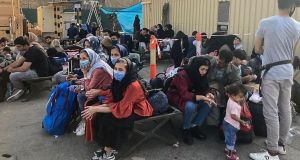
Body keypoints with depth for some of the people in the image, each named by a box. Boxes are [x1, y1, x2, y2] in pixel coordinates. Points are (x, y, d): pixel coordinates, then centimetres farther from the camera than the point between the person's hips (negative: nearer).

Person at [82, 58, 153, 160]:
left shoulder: (133, 86, -28)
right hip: (126, 108, 8)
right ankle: (107, 147, 1)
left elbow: (120, 109, -30)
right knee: (99, 116, -11)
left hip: (138, 113, -7)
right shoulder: (119, 82, -4)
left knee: (109, 118, -24)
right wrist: (96, 108, -18)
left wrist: (96, 109, -27)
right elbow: (111, 101, 0)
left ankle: (109, 152, -6)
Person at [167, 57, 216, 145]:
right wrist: (202, 97, -41)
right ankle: (186, 130, -12)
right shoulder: (182, 75, -28)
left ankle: (194, 127, -1)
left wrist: (208, 94, -20)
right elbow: (184, 95, -36)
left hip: (191, 96, 7)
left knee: (207, 104, -14)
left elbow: (203, 89, 3)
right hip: (176, 97, -7)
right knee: (191, 106, -35)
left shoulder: (200, 75, -6)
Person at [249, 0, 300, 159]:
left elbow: (257, 49, 1)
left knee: (271, 113, -3)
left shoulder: (265, 23, -9)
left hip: (271, 73, -5)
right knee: (285, 110, 14)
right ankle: (281, 144, 28)